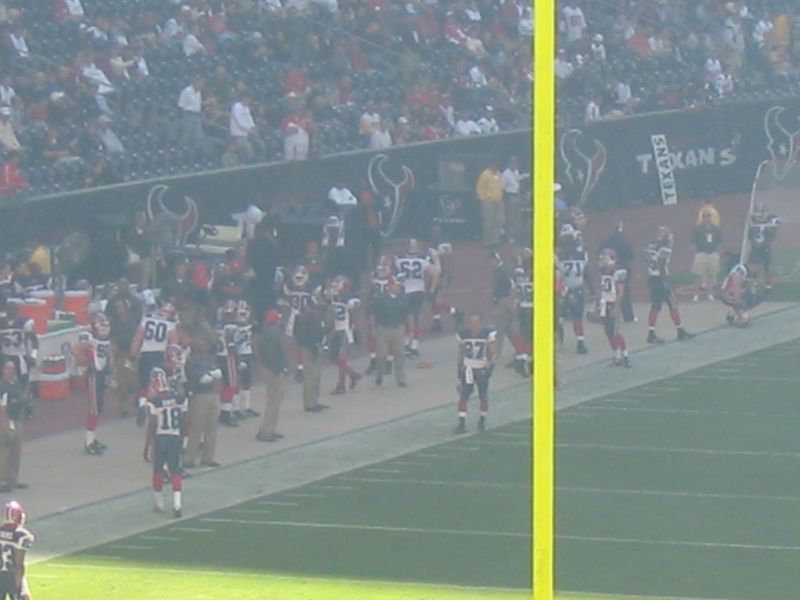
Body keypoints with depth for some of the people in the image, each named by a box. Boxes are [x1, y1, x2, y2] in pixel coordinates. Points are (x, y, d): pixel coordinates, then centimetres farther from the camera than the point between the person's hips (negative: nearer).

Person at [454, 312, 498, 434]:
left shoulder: (488, 334, -13)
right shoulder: (463, 334, -3)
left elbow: (494, 353, -9)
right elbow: (461, 353, 9)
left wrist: (490, 365, -25)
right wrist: (459, 368, 10)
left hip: (482, 368, -1)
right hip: (468, 368, 1)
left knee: (483, 396, 9)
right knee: (463, 395, -9)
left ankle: (482, 421, 30)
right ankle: (461, 423, -8)